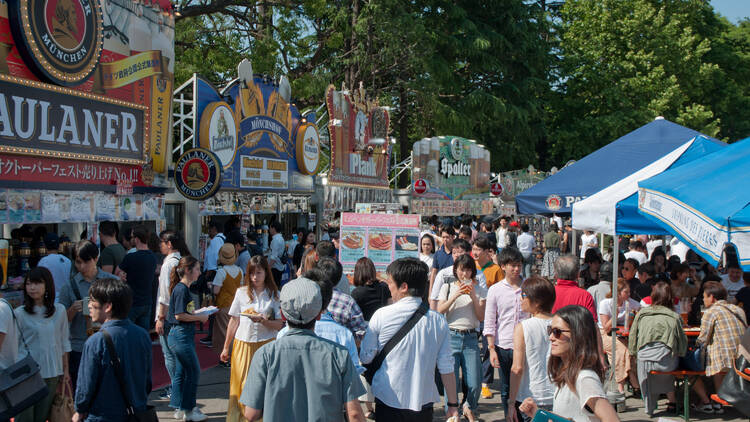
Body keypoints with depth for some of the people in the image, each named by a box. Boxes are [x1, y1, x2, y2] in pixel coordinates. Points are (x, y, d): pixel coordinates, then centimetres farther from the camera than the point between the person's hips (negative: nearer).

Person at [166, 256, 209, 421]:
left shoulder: (183, 288, 14)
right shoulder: (181, 289, -16)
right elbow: (179, 315, -20)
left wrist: (198, 313, 11)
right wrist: (200, 317, -12)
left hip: (179, 335, 10)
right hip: (181, 335, -10)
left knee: (181, 372, 15)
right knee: (193, 372, -1)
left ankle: (180, 409, 23)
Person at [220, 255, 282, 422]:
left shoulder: (274, 294, 2)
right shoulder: (241, 292, 5)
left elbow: (279, 325, 0)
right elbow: (233, 321, 9)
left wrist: (263, 320, -17)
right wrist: (226, 347, 11)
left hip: (265, 345, -1)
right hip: (243, 344, 1)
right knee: (241, 384, 1)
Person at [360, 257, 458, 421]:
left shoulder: (381, 315, -10)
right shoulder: (439, 321, -5)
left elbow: (365, 358, -1)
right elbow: (446, 367, -2)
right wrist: (453, 404, 8)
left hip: (388, 401, -2)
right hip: (423, 402, 2)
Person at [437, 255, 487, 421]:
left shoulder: (479, 290, 10)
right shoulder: (447, 287, 10)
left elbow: (481, 317, 2)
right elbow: (439, 311, -1)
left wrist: (473, 296, -9)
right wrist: (455, 296, -12)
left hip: (470, 338, 1)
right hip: (451, 337, -1)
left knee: (474, 384, -4)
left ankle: (469, 408, 26)